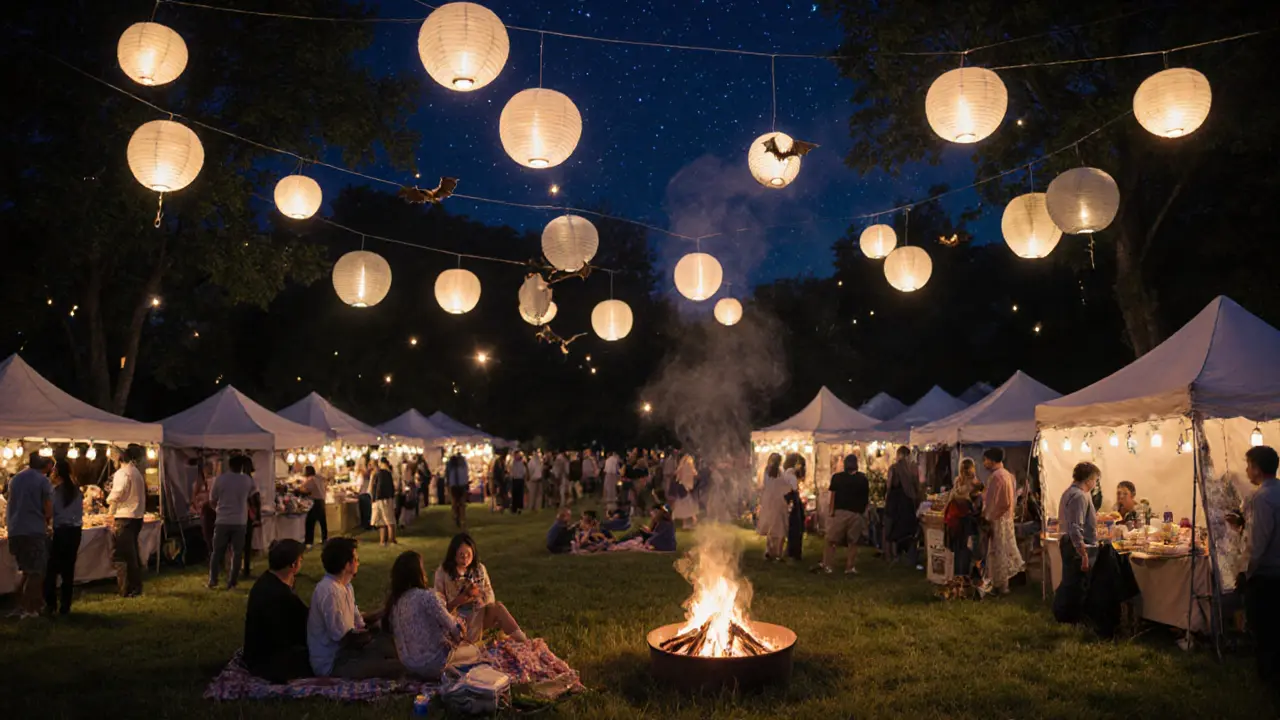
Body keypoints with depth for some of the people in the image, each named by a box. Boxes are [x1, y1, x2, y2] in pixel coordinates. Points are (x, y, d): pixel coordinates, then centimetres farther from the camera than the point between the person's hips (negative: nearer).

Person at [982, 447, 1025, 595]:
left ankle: (999, 584, 7)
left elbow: (992, 501, -22)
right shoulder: (1006, 474, 10)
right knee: (1004, 550, 15)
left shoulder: (996, 476, -21)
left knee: (997, 552, -1)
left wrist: (986, 518, -13)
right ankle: (1003, 583, 22)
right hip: (1006, 517, 9)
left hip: (997, 519, -9)